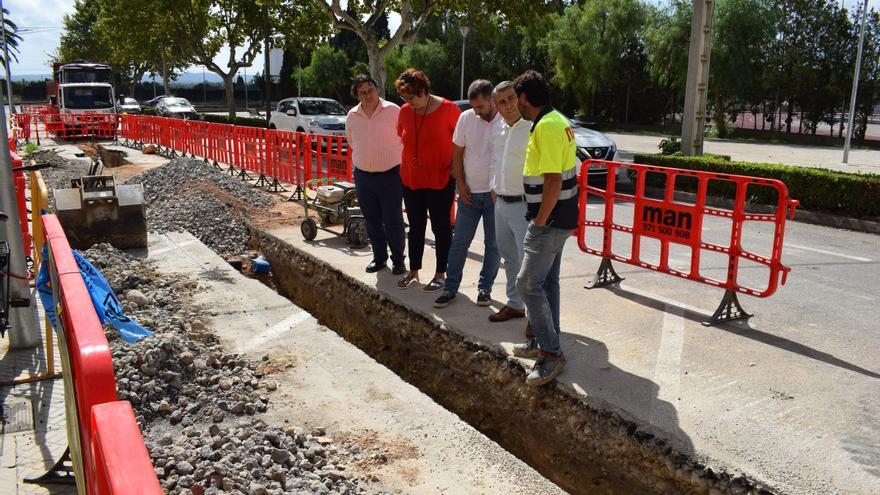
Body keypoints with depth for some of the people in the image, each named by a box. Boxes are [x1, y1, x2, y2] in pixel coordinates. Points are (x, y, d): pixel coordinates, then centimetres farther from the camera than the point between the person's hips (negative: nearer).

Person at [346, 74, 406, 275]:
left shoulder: (393, 110, -10)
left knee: (393, 221, 0)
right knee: (372, 221, 13)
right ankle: (379, 258, 27)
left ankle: (398, 261, 14)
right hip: (363, 176, 4)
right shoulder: (352, 116, 3)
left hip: (390, 175, -4)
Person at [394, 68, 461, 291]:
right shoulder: (405, 111, 0)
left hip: (440, 180, -4)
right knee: (416, 227, 14)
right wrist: (410, 160, 7)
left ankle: (440, 275, 18)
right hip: (410, 179, 5)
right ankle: (413, 272, 26)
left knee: (441, 227, 6)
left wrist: (455, 165, -9)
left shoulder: (448, 109, -12)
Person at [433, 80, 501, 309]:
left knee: (493, 245, 8)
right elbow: (457, 154, 6)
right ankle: (451, 288, 14)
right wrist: (461, 185, -1)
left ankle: (485, 288, 21)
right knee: (460, 243, 5)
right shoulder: (466, 118, -1)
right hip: (470, 193, 2)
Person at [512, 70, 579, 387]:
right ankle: (546, 342, 29)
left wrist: (539, 221, -18)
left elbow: (554, 180, -25)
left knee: (528, 283, -7)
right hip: (559, 217, 11)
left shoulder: (546, 126, -20)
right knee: (547, 280, 17)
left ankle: (551, 354, -1)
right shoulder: (556, 120, 12)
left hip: (551, 220, -11)